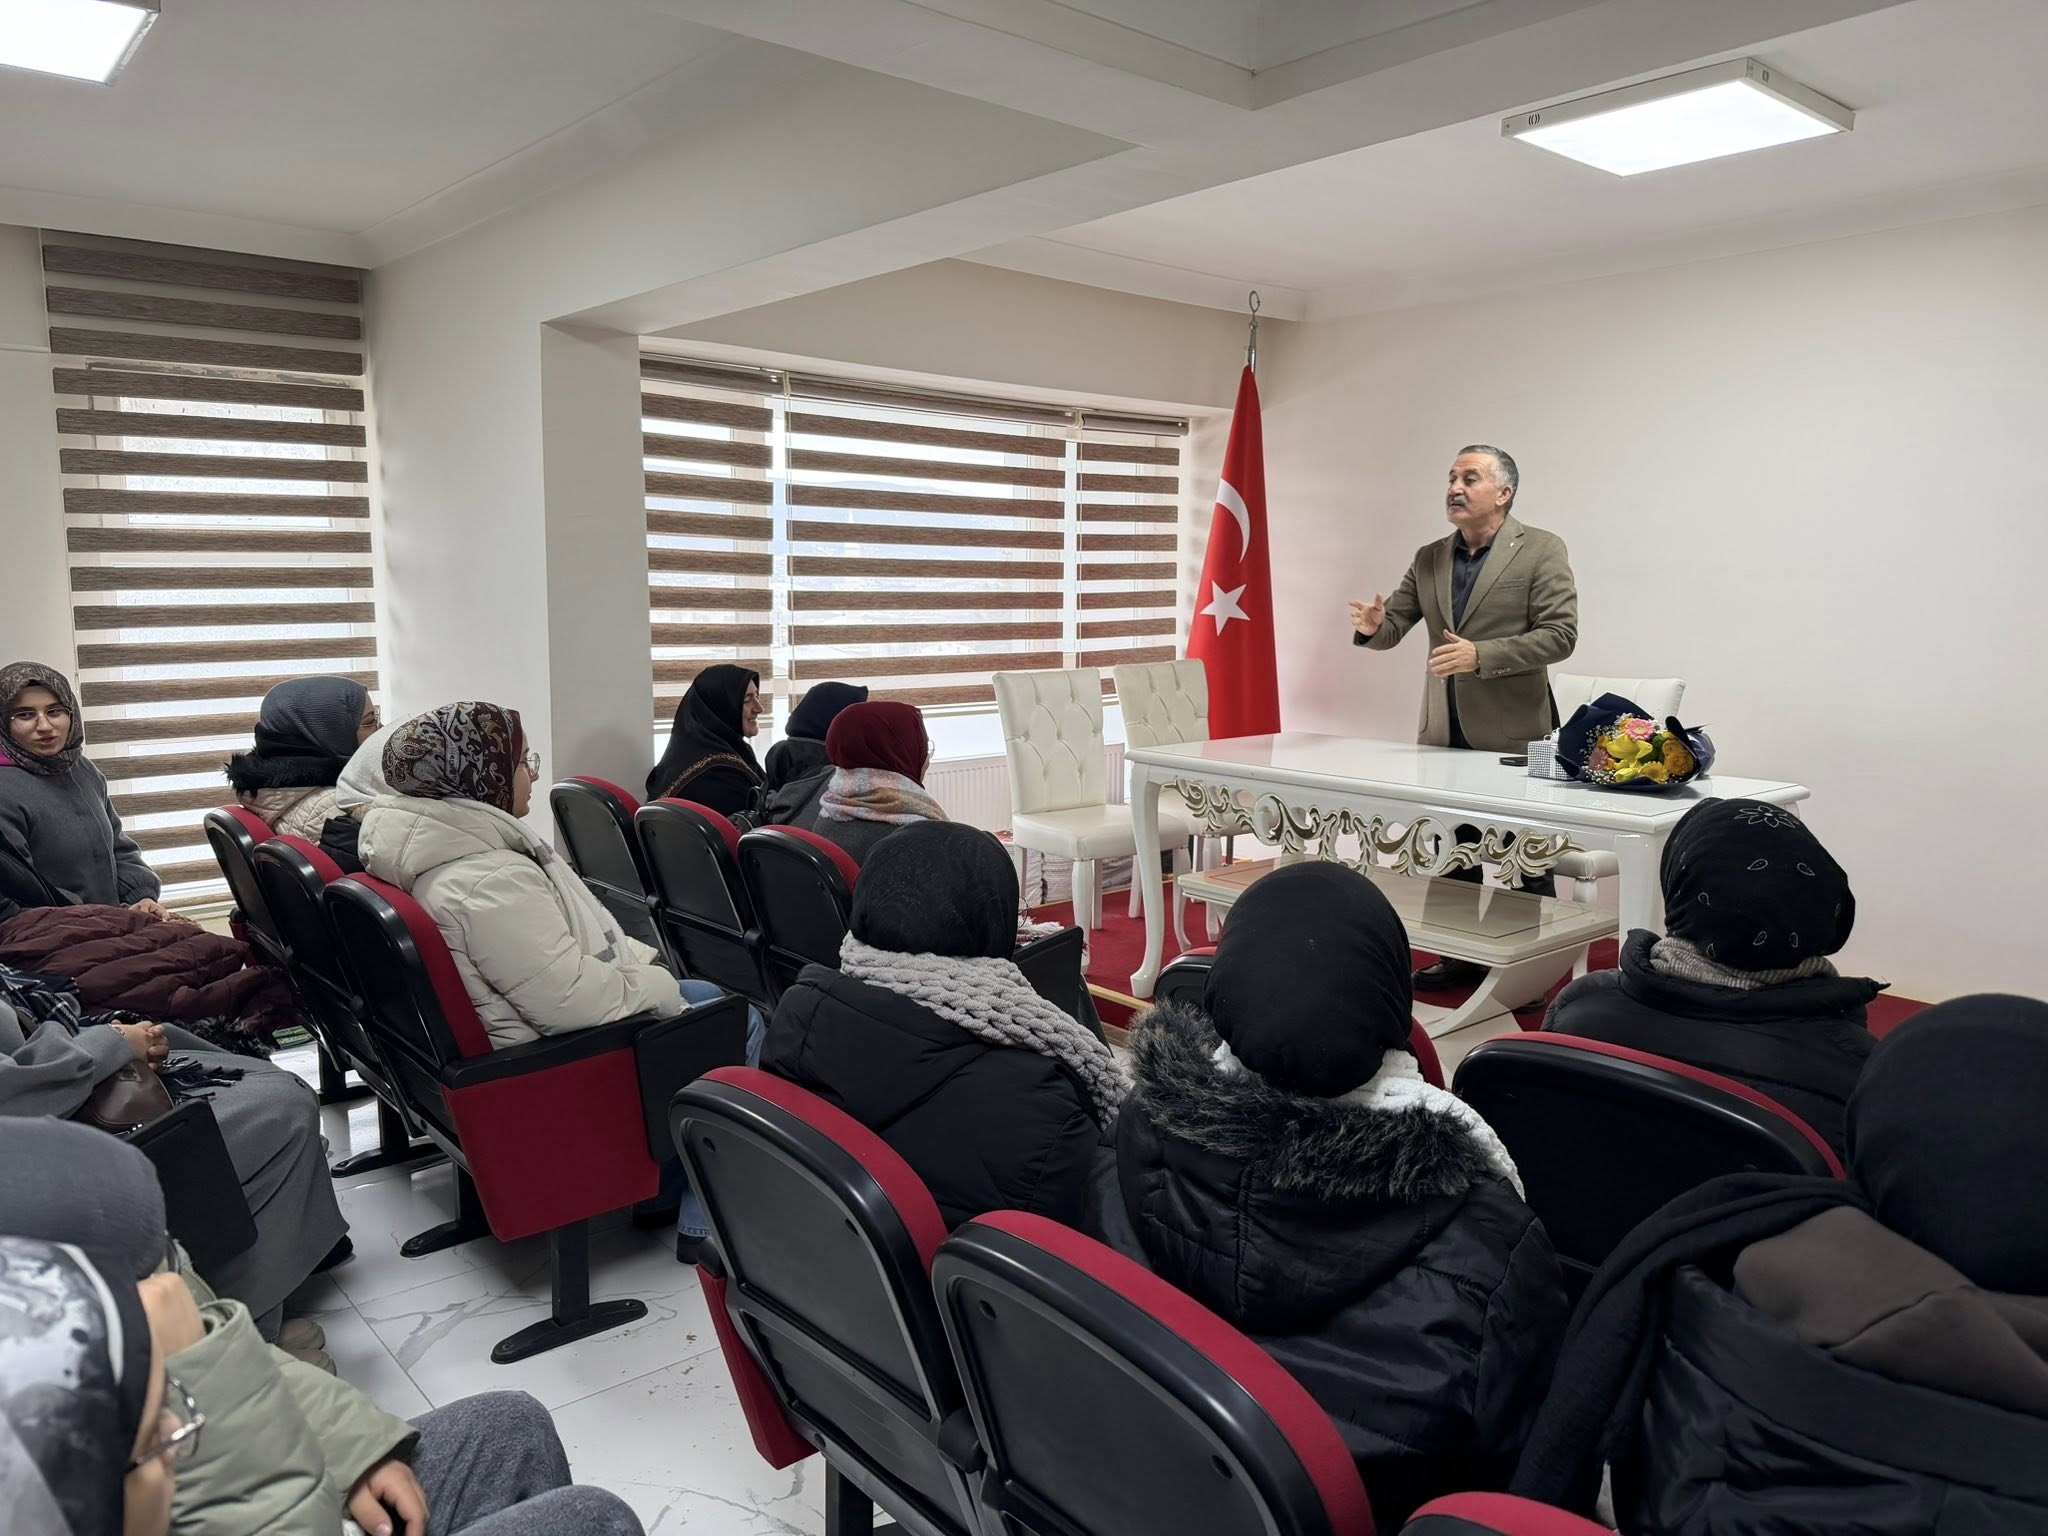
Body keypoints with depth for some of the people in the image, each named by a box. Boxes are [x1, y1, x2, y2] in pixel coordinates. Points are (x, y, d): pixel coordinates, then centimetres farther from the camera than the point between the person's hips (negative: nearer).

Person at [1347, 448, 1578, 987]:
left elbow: (1560, 634, -13)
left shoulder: (1541, 551, -6)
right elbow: (1394, 626, 8)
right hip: (1444, 731, 5)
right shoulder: (1428, 558, 10)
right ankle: (1461, 955, 27)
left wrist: (1481, 654, -24)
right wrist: (1373, 625, -16)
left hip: (1512, 731, -5)